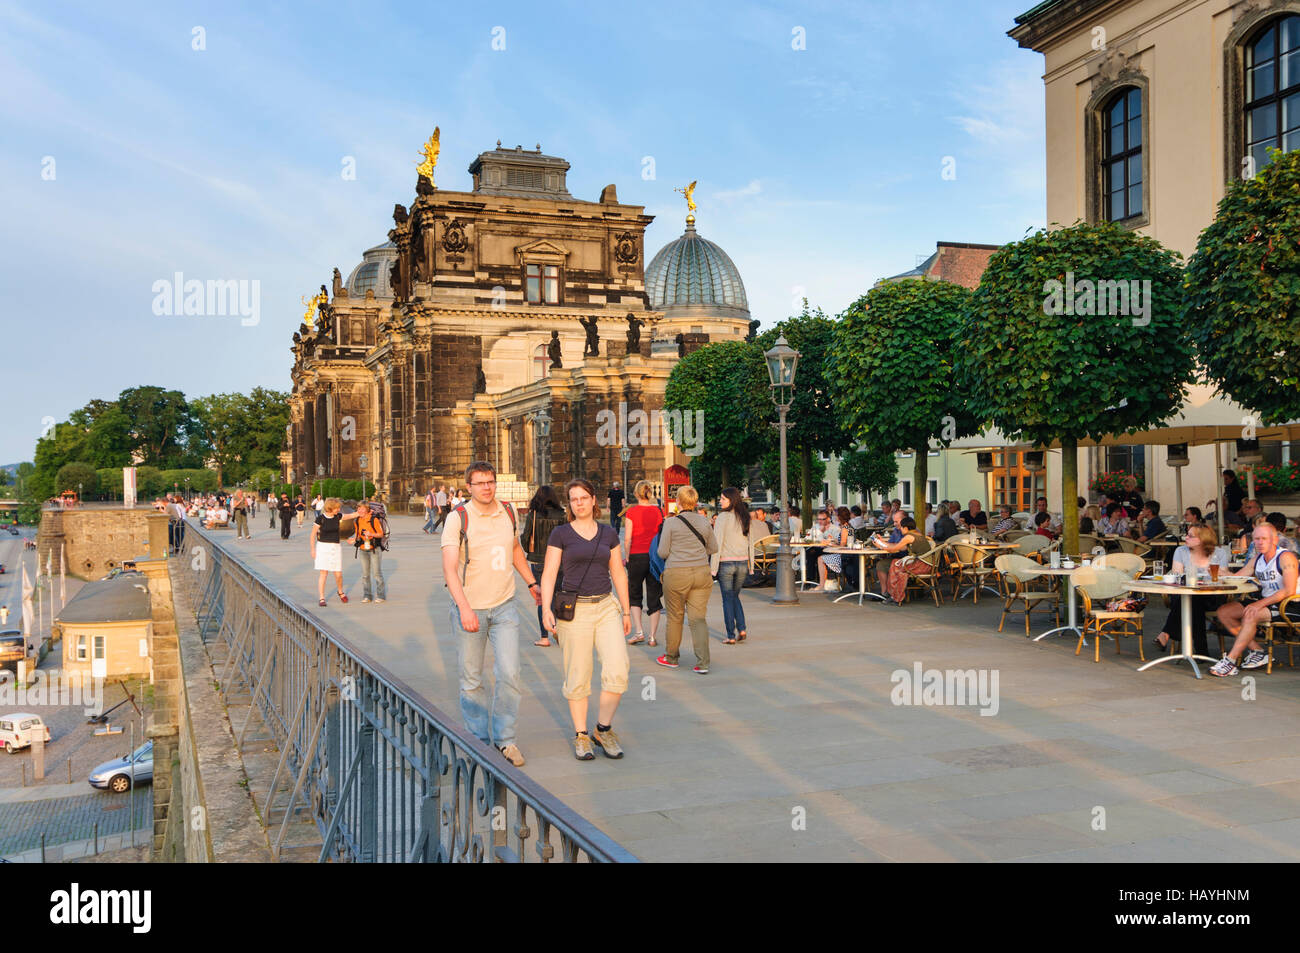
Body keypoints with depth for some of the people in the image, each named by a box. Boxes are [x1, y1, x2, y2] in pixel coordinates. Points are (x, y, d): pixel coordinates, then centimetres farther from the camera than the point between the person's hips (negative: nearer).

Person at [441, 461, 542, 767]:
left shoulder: (507, 512, 5)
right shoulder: (458, 518, -10)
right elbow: (449, 567, -19)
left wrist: (532, 582, 32)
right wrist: (464, 607, -31)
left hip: (504, 606, 3)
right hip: (469, 608, -3)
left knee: (510, 674, -7)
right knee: (471, 680, 6)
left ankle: (504, 738, 9)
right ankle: (479, 740, 23)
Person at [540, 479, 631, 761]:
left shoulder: (609, 533, 10)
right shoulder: (560, 534, 1)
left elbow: (618, 573, 14)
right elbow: (549, 574, -2)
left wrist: (626, 611, 13)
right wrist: (546, 608, -14)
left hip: (606, 607, 3)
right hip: (574, 610, -2)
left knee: (618, 669, -9)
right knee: (577, 677, 2)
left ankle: (603, 729, 9)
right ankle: (581, 736, 16)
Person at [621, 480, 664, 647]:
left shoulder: (631, 512, -7)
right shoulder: (658, 511, 1)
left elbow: (627, 539, -10)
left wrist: (626, 558, 1)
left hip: (637, 557, -2)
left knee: (634, 595, 14)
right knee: (654, 597, 8)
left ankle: (639, 632, 2)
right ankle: (652, 637, 7)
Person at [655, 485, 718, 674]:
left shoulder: (671, 523, -7)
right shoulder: (704, 522, 5)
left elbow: (662, 552, -7)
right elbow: (713, 548, 13)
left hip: (676, 574, -3)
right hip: (701, 573, 3)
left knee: (675, 617, 12)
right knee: (698, 618, 4)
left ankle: (671, 657, 27)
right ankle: (702, 663, -5)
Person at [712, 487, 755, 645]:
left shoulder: (722, 517, -11)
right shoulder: (745, 518, 6)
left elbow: (717, 543, -13)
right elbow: (750, 542, 10)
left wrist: (712, 566, -9)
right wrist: (750, 565, 15)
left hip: (726, 563, -5)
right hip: (742, 563, 5)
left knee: (728, 599, 3)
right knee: (735, 597, 20)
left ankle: (731, 636, 4)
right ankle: (742, 629, 7)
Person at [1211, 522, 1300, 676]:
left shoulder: (1286, 557, -13)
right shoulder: (1257, 560, 10)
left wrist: (1260, 604, -29)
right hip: (1265, 602, 8)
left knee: (1251, 616, -32)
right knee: (1224, 612, -5)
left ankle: (1231, 661, -27)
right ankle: (1257, 651, -5)